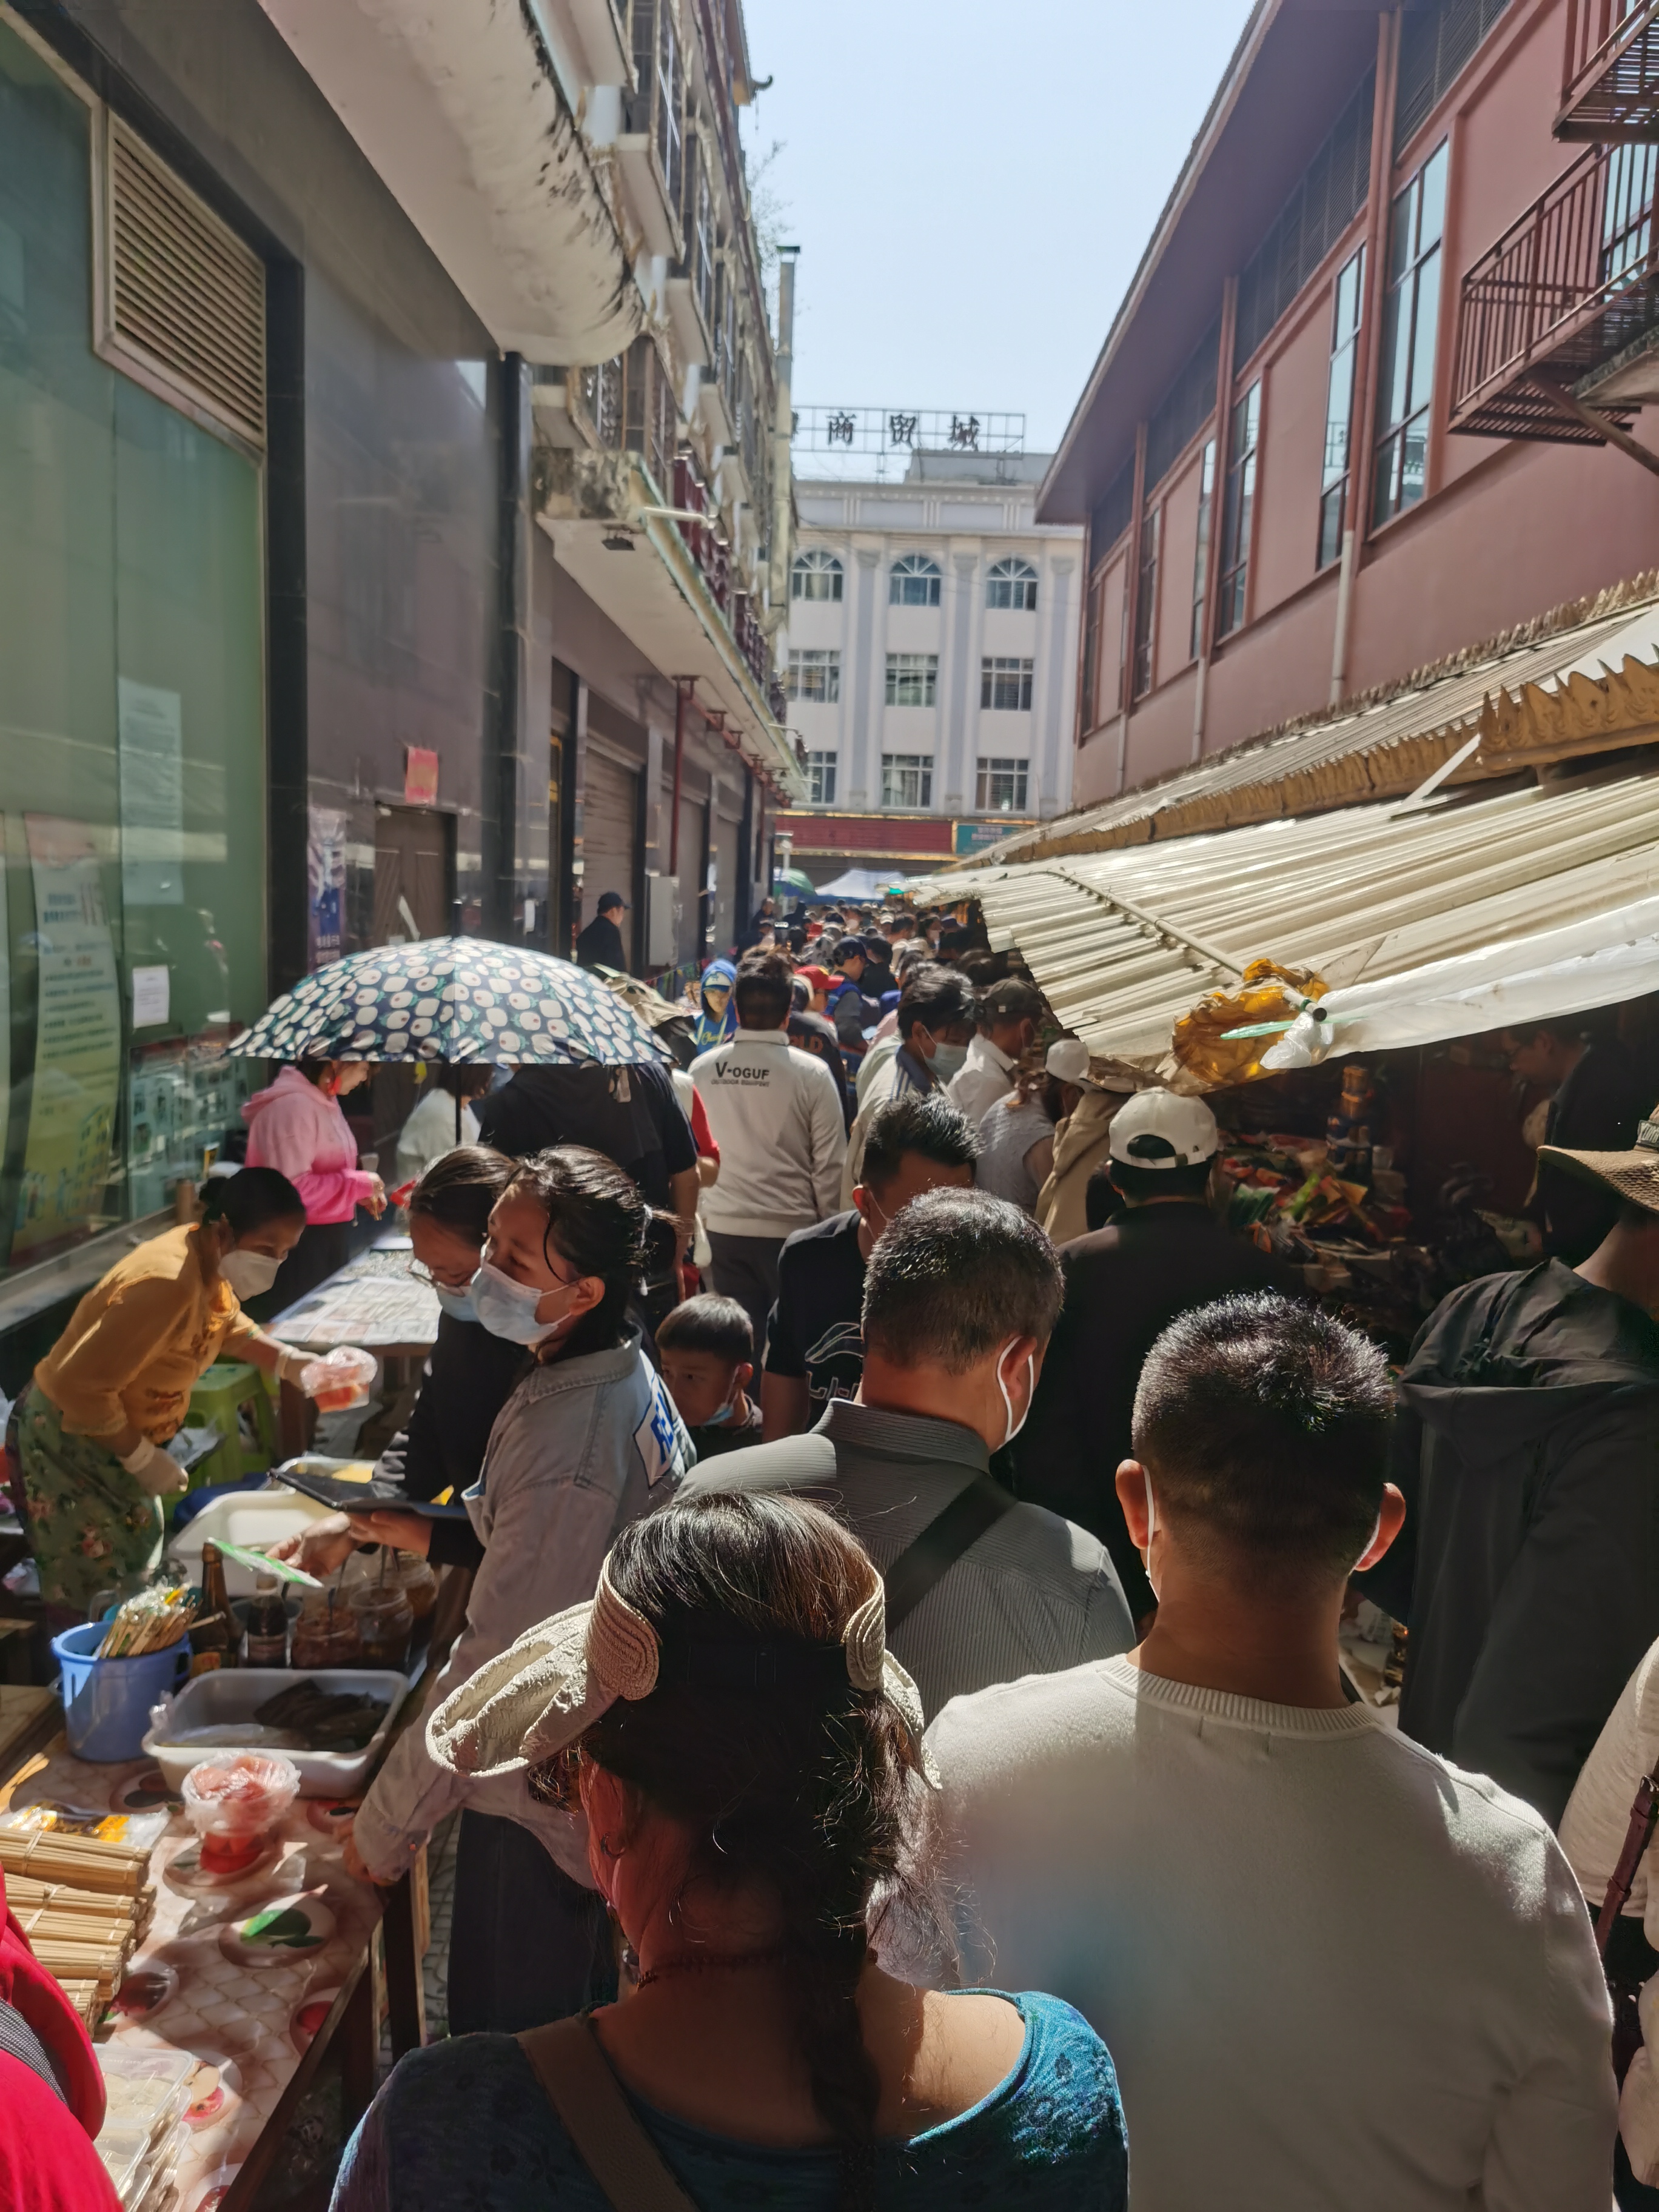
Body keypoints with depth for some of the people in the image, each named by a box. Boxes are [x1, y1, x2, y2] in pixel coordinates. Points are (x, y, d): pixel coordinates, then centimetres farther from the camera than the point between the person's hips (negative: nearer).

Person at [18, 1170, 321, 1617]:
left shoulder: (211, 1260, -7)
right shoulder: (167, 1283, -36)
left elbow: (227, 1324, 14)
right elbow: (81, 1385, -34)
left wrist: (292, 1363, -3)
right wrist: (142, 1458, -23)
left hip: (121, 1436, 9)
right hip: (72, 1439, -9)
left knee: (138, 1570, 20)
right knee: (96, 1594, 1)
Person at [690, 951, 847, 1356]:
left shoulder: (702, 1069, -4)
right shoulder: (812, 1073, -12)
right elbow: (830, 1163, -8)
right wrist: (829, 1225, 3)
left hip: (724, 1227, 3)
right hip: (790, 1228, -3)